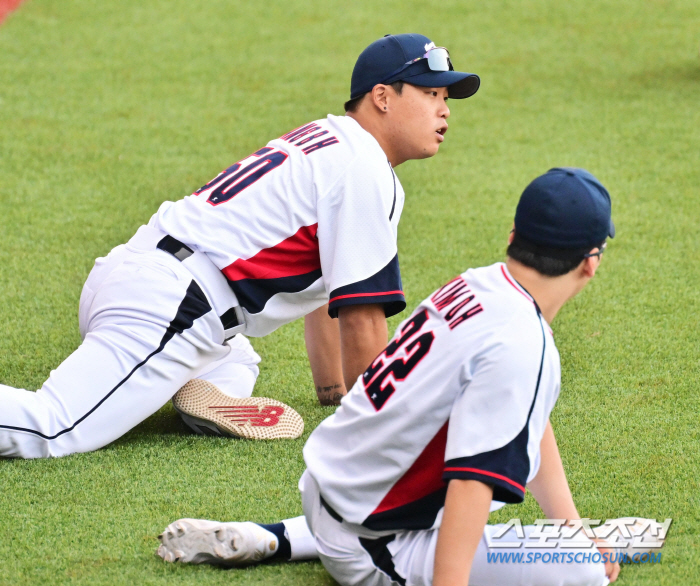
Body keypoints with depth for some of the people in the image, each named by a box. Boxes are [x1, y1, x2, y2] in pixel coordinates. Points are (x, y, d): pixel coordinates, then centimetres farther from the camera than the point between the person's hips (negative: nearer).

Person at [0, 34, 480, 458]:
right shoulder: (365, 172, -7)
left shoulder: (326, 142, 24)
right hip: (169, 306, -10)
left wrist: (334, 392, 37)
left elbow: (326, 290, 33)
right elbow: (361, 315, -9)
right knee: (50, 433, -22)